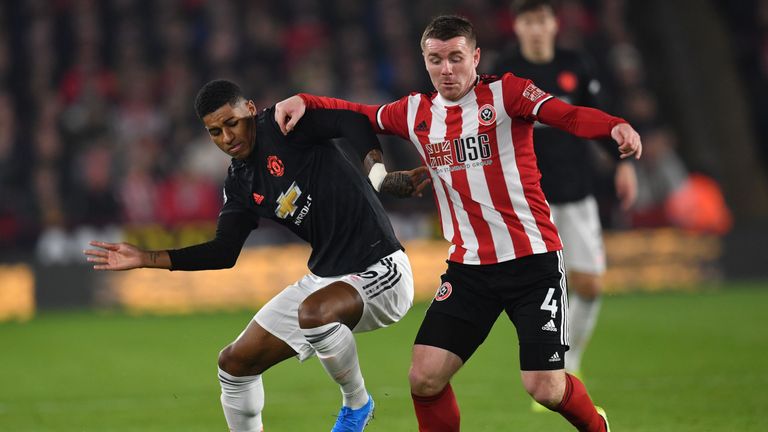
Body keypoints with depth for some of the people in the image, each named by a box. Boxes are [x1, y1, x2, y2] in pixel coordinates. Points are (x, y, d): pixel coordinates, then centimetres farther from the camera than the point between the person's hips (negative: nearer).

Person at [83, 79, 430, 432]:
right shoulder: (240, 185, 9)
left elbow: (351, 120, -23)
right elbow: (223, 253, 10)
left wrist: (379, 173, -37)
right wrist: (146, 258, 7)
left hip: (378, 270, -8)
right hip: (324, 277, 8)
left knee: (314, 312, -38)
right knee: (235, 364, 9)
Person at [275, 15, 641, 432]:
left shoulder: (505, 92, -7)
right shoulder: (416, 112, 8)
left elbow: (570, 116, -22)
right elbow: (360, 115, 25)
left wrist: (616, 127, -40)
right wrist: (303, 101, 10)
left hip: (532, 259, -4)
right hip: (468, 267, 5)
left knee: (545, 388, -7)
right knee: (424, 378, -6)